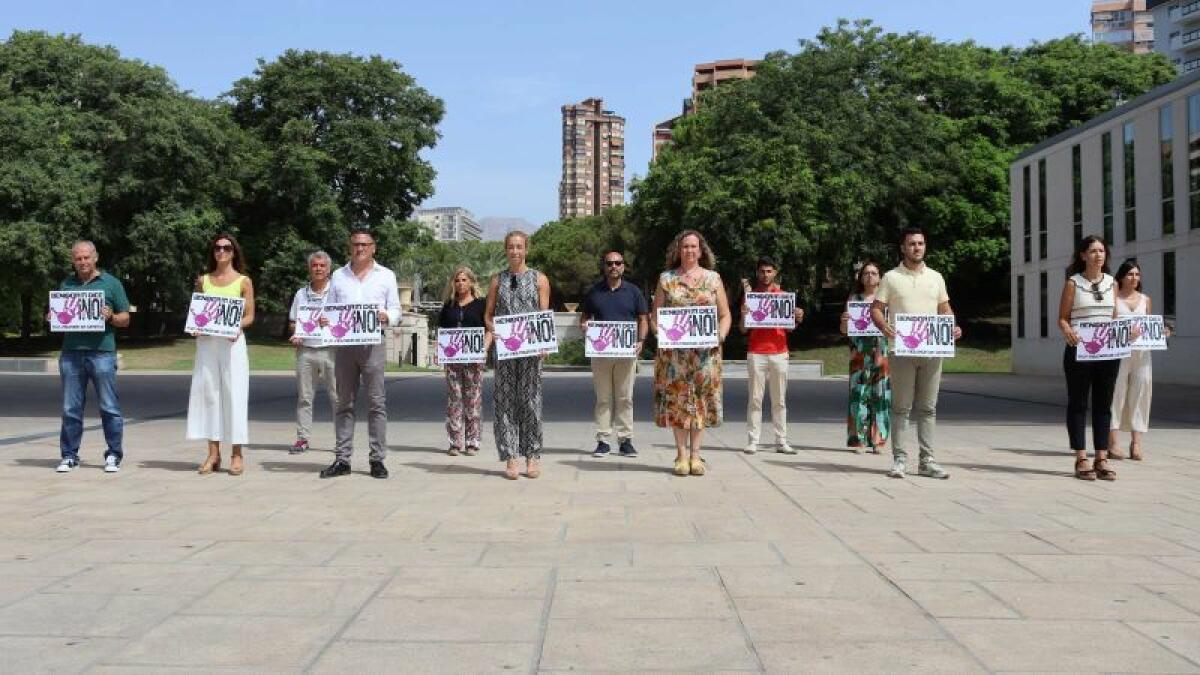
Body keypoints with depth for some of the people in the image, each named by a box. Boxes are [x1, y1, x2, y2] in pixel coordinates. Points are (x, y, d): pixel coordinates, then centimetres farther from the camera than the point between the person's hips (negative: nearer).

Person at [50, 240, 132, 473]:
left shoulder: (111, 283, 7)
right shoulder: (65, 285, 16)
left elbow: (125, 319, 6)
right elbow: (53, 316, 23)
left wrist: (110, 317, -14)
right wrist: (52, 318, 0)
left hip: (102, 352, -3)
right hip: (71, 353, 3)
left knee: (109, 407, -1)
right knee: (71, 408, 5)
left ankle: (114, 455, 5)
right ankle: (69, 455, 12)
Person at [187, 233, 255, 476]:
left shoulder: (243, 281, 4)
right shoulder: (203, 280, 13)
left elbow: (250, 316, 3)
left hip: (231, 341, -3)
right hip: (206, 341, 3)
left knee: (233, 394, -4)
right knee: (208, 392, 2)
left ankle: (236, 454, 1)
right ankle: (213, 454, 8)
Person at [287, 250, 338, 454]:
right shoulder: (301, 293, 14)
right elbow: (292, 323, 18)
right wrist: (295, 334, -1)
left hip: (330, 350, -3)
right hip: (305, 350, 3)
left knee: (337, 397, -3)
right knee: (304, 397, 5)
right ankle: (302, 438, 11)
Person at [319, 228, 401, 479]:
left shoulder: (386, 276, 11)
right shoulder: (338, 276, 16)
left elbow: (396, 310, 9)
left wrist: (386, 317, -13)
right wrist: (323, 320, -5)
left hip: (373, 344, -2)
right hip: (343, 344, 2)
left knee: (377, 402, -4)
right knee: (344, 403, 4)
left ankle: (377, 458, 0)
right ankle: (342, 458, 7)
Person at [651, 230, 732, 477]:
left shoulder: (713, 278, 9)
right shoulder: (666, 278, 9)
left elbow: (725, 315, 10)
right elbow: (656, 315, 8)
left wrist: (721, 334, -8)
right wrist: (659, 332, -11)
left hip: (706, 351, 0)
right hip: (674, 352, 0)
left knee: (702, 399, 0)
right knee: (676, 399, -2)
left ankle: (695, 454, 7)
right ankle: (681, 454, 5)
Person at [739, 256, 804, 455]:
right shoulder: (750, 295, 6)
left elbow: (789, 328, 9)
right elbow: (744, 329, 3)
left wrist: (797, 319, -11)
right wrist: (743, 315, -18)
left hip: (779, 353, 2)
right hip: (756, 353, -2)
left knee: (780, 400, 4)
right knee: (755, 399, -4)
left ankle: (781, 441, 6)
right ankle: (752, 441, -3)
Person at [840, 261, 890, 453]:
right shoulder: (854, 299, 10)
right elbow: (844, 330, 10)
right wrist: (844, 320, -12)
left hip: (883, 353, 0)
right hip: (860, 353, 0)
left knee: (881, 396, -1)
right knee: (859, 394, -4)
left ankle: (877, 441, 5)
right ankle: (858, 440, 1)